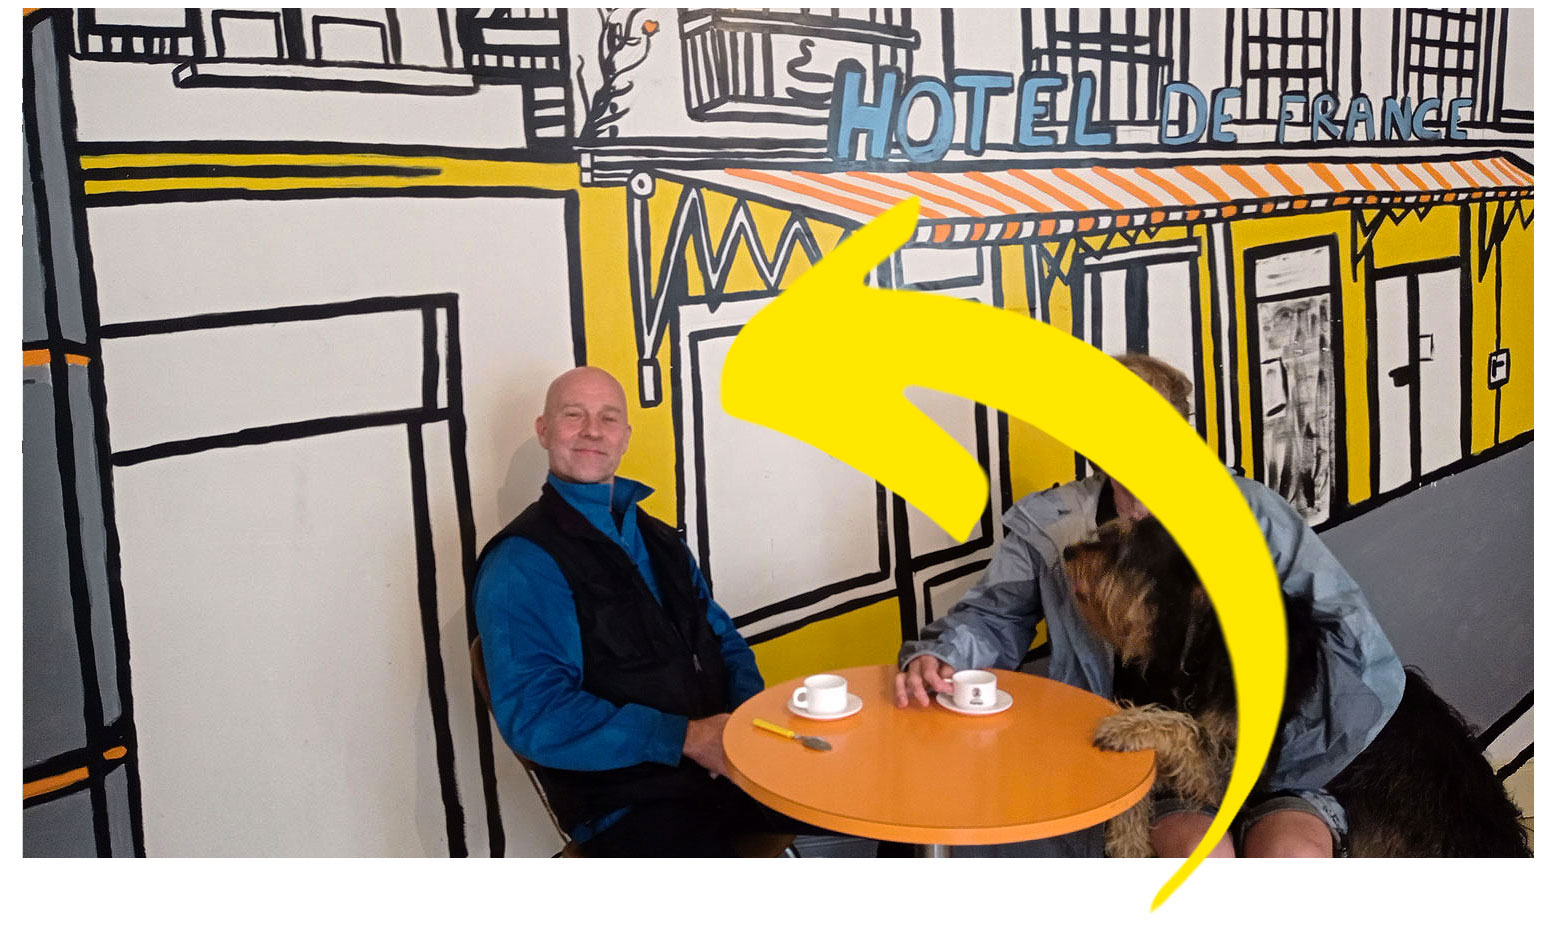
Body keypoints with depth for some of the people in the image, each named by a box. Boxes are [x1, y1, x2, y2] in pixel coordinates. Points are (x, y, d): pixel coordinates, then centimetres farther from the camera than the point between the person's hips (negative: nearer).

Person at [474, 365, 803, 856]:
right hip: (627, 804, -7)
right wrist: (687, 737, -16)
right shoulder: (520, 563, -5)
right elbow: (533, 714, -14)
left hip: (725, 759, 7)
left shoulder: (658, 539, 19)